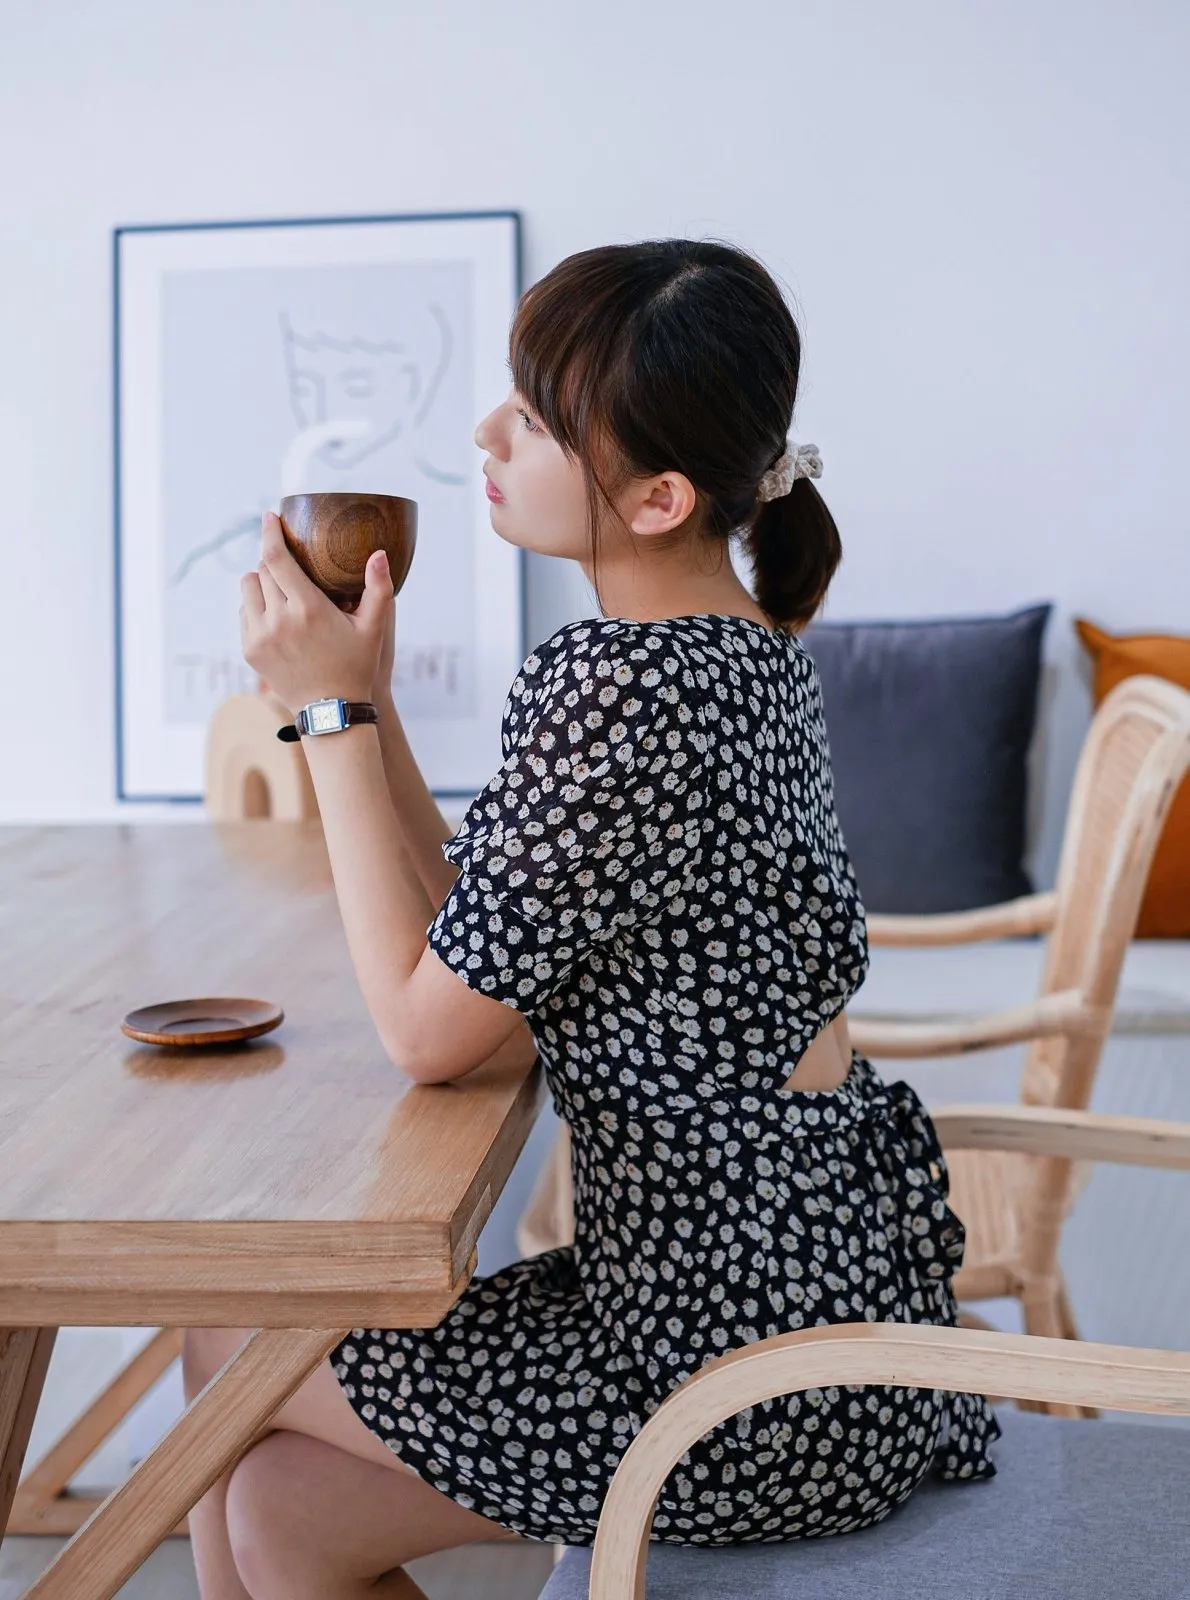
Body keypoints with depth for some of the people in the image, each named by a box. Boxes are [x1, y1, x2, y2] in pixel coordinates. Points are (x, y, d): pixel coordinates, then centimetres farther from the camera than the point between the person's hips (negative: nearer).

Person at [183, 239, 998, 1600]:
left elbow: (426, 1028, -17)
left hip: (747, 1343, -8)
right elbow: (476, 945, 8)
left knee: (227, 1347, 8)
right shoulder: (740, 647, 6)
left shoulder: (618, 688, -25)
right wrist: (358, 690, 2)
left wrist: (332, 710, -12)